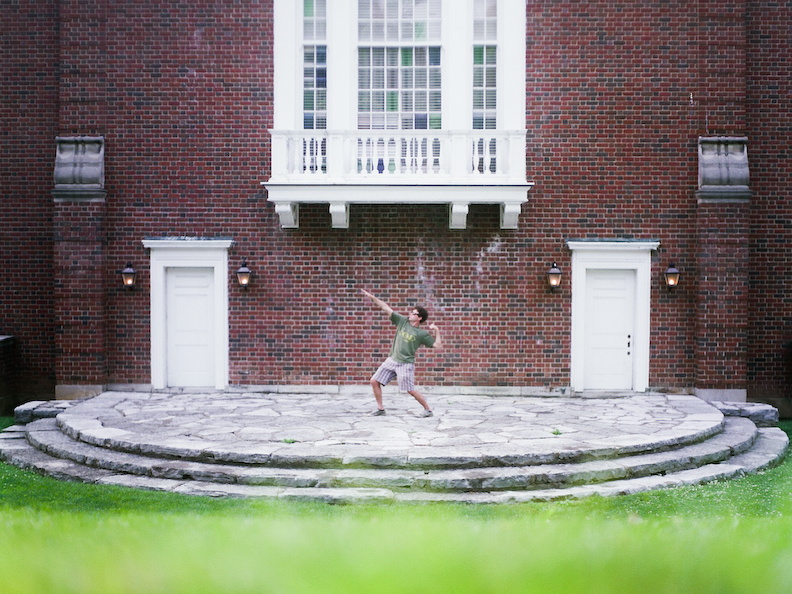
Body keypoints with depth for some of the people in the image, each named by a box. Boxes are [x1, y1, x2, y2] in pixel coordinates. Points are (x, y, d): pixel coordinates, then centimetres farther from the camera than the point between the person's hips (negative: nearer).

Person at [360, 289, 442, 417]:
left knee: (410, 390, -7)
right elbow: (386, 308, 2)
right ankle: (380, 408, 13)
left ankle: (428, 409, 11)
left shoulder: (422, 333, -6)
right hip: (392, 360, 5)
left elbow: (437, 345, -6)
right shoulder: (402, 321, 5)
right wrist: (371, 297, -1)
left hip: (406, 364, -5)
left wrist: (436, 331, -16)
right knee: (374, 381, 1)